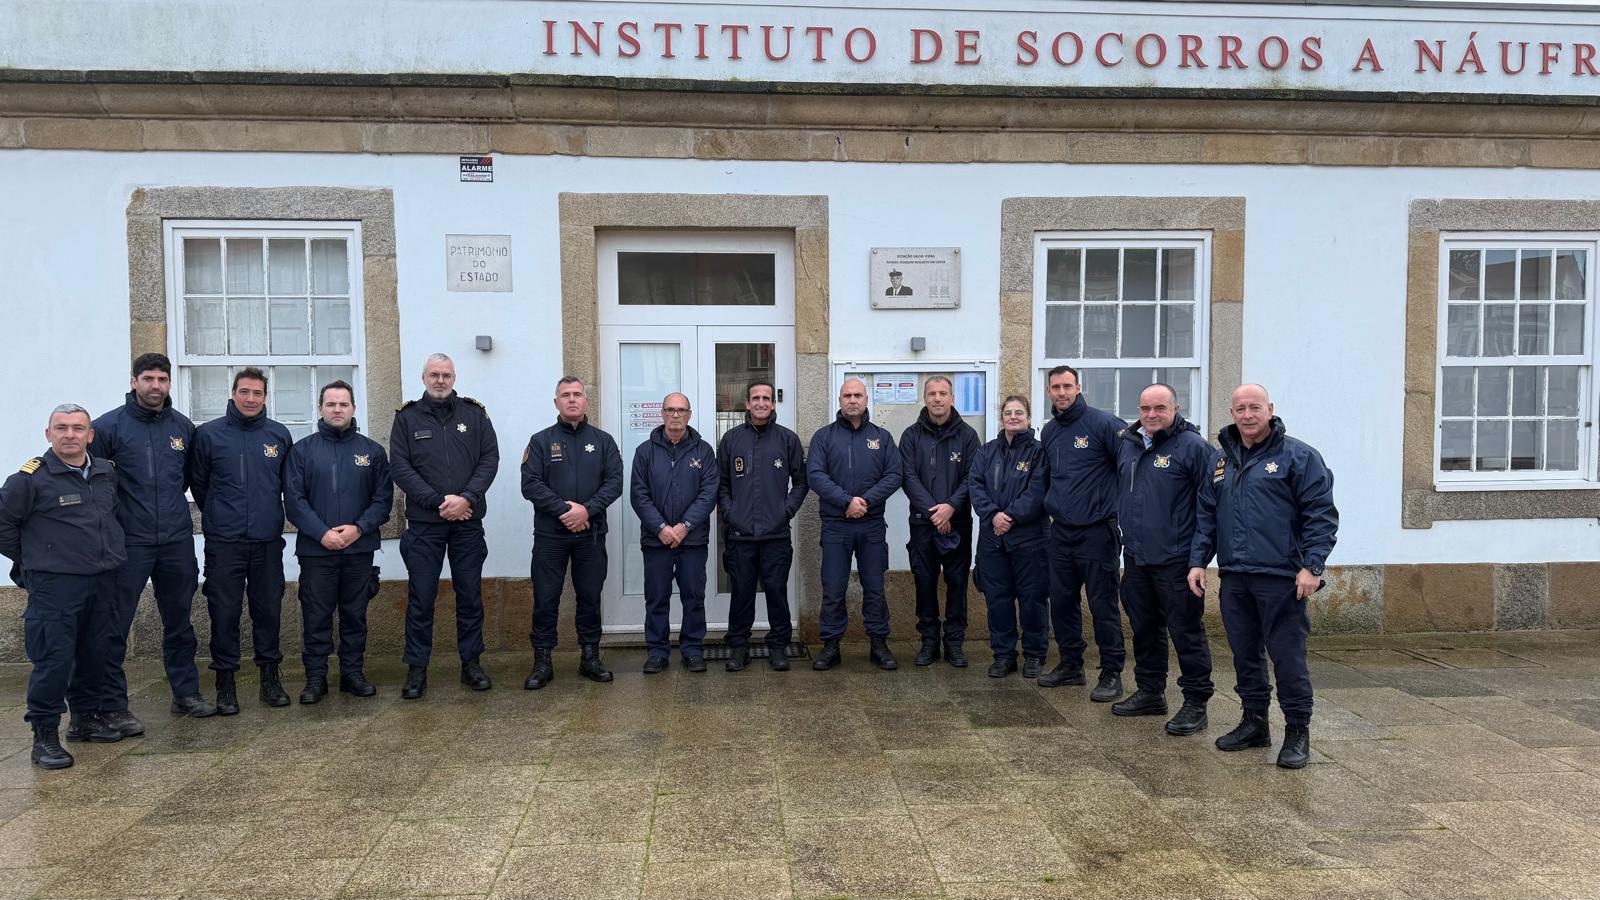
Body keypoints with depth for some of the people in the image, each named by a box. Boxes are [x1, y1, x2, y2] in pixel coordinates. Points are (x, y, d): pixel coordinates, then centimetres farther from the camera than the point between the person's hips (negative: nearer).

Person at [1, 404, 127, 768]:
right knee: (54, 659, -7)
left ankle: (85, 718, 28)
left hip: (103, 581, 6)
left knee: (96, 653, 13)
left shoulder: (106, 473, 10)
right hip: (54, 585, -6)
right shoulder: (30, 478, -9)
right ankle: (45, 735, 3)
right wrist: (30, 557, 3)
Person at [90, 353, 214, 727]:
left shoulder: (183, 426, 7)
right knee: (114, 626, -1)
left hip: (177, 540, 4)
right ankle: (112, 705, 9)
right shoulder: (109, 426, -6)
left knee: (179, 621, 14)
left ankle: (185, 692, 25)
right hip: (128, 542, -4)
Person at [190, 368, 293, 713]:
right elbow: (198, 482, 8)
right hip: (223, 542, -2)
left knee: (268, 608, 8)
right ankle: (225, 682, 13)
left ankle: (270, 677, 19)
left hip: (268, 541, 2)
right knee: (224, 611, 2)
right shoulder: (209, 434, -1)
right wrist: (218, 516, 13)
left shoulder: (279, 435, 5)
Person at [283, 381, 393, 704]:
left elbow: (383, 497, 3)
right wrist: (322, 533, -14)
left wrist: (360, 528, -12)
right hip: (315, 549, -1)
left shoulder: (372, 450, 8)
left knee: (355, 615, 9)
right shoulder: (302, 450, 4)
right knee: (316, 616, 3)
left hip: (360, 549, 1)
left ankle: (353, 673, 19)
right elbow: (294, 499, -3)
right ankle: (315, 677, 13)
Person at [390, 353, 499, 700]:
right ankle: (416, 668, 12)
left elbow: (490, 459, 0)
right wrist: (439, 501, -14)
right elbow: (400, 467, -4)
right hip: (423, 523, -1)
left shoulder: (475, 414, 7)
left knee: (470, 594, 8)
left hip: (468, 521, 1)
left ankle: (471, 662, 19)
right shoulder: (407, 418, 4)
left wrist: (467, 498, -14)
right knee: (421, 597, 3)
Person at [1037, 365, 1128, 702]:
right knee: (1062, 602, 12)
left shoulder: (1103, 423, -10)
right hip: (1061, 531, 7)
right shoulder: (1049, 431, 12)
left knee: (1102, 604, -2)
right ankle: (1071, 664, 26)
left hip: (1096, 531, -7)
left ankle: (1112, 673, 9)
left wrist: (1120, 508, -8)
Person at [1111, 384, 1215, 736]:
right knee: (1144, 628, 17)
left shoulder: (1192, 446, -10)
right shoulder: (1127, 445, 11)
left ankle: (1196, 703, 10)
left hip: (1175, 561, -7)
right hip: (1135, 558, 7)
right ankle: (1150, 692, 30)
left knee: (1186, 632, 0)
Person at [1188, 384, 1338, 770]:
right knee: (1245, 654, 13)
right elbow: (1206, 516, 18)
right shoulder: (1221, 461, 15)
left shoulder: (1298, 456, -3)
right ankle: (1254, 722, 26)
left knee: (1287, 656, -2)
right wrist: (1198, 561, 9)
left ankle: (1298, 731, 12)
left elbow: (1321, 514, -7)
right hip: (1234, 578, 6)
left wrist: (1312, 566, -14)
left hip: (1280, 578, -5)